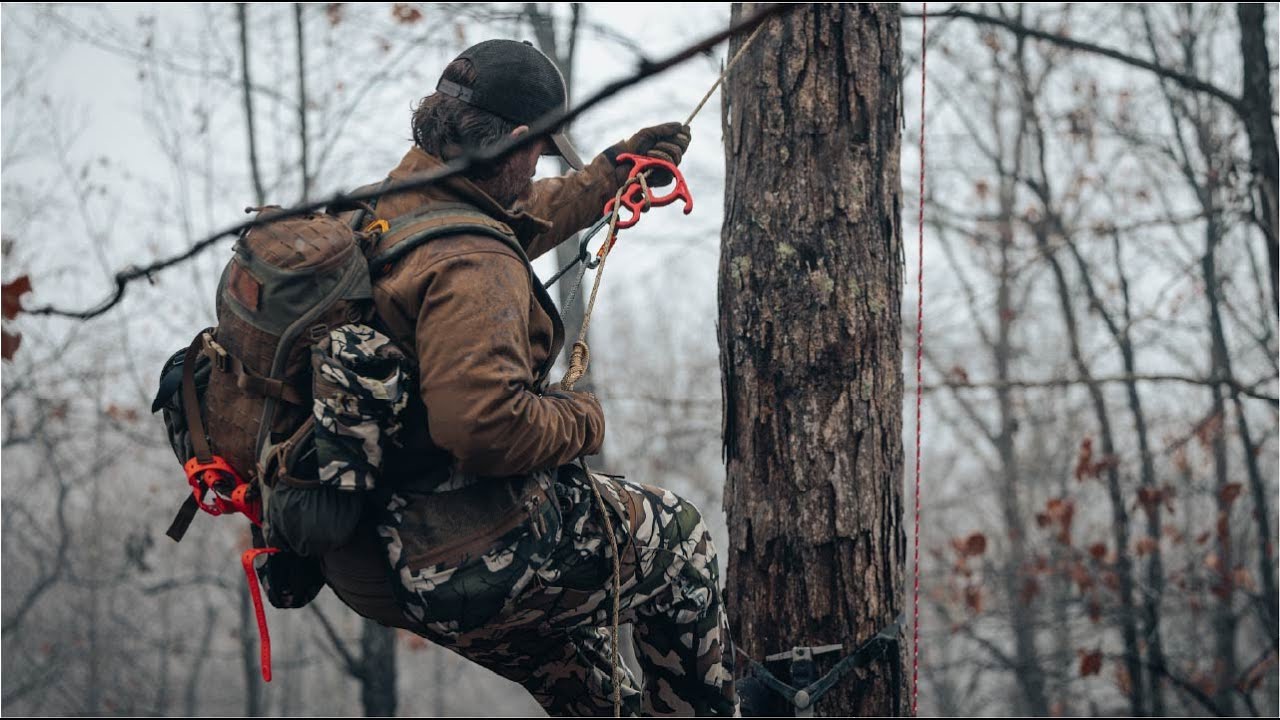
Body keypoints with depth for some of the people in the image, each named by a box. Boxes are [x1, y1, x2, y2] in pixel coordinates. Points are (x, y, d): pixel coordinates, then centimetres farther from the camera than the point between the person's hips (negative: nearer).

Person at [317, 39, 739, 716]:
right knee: (671, 534, 17)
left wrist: (610, 172, 34)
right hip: (470, 562, -9)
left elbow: (516, 225, 27)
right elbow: (480, 423, -36)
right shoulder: (471, 267, -25)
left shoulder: (381, 210, 7)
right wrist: (580, 421, -17)